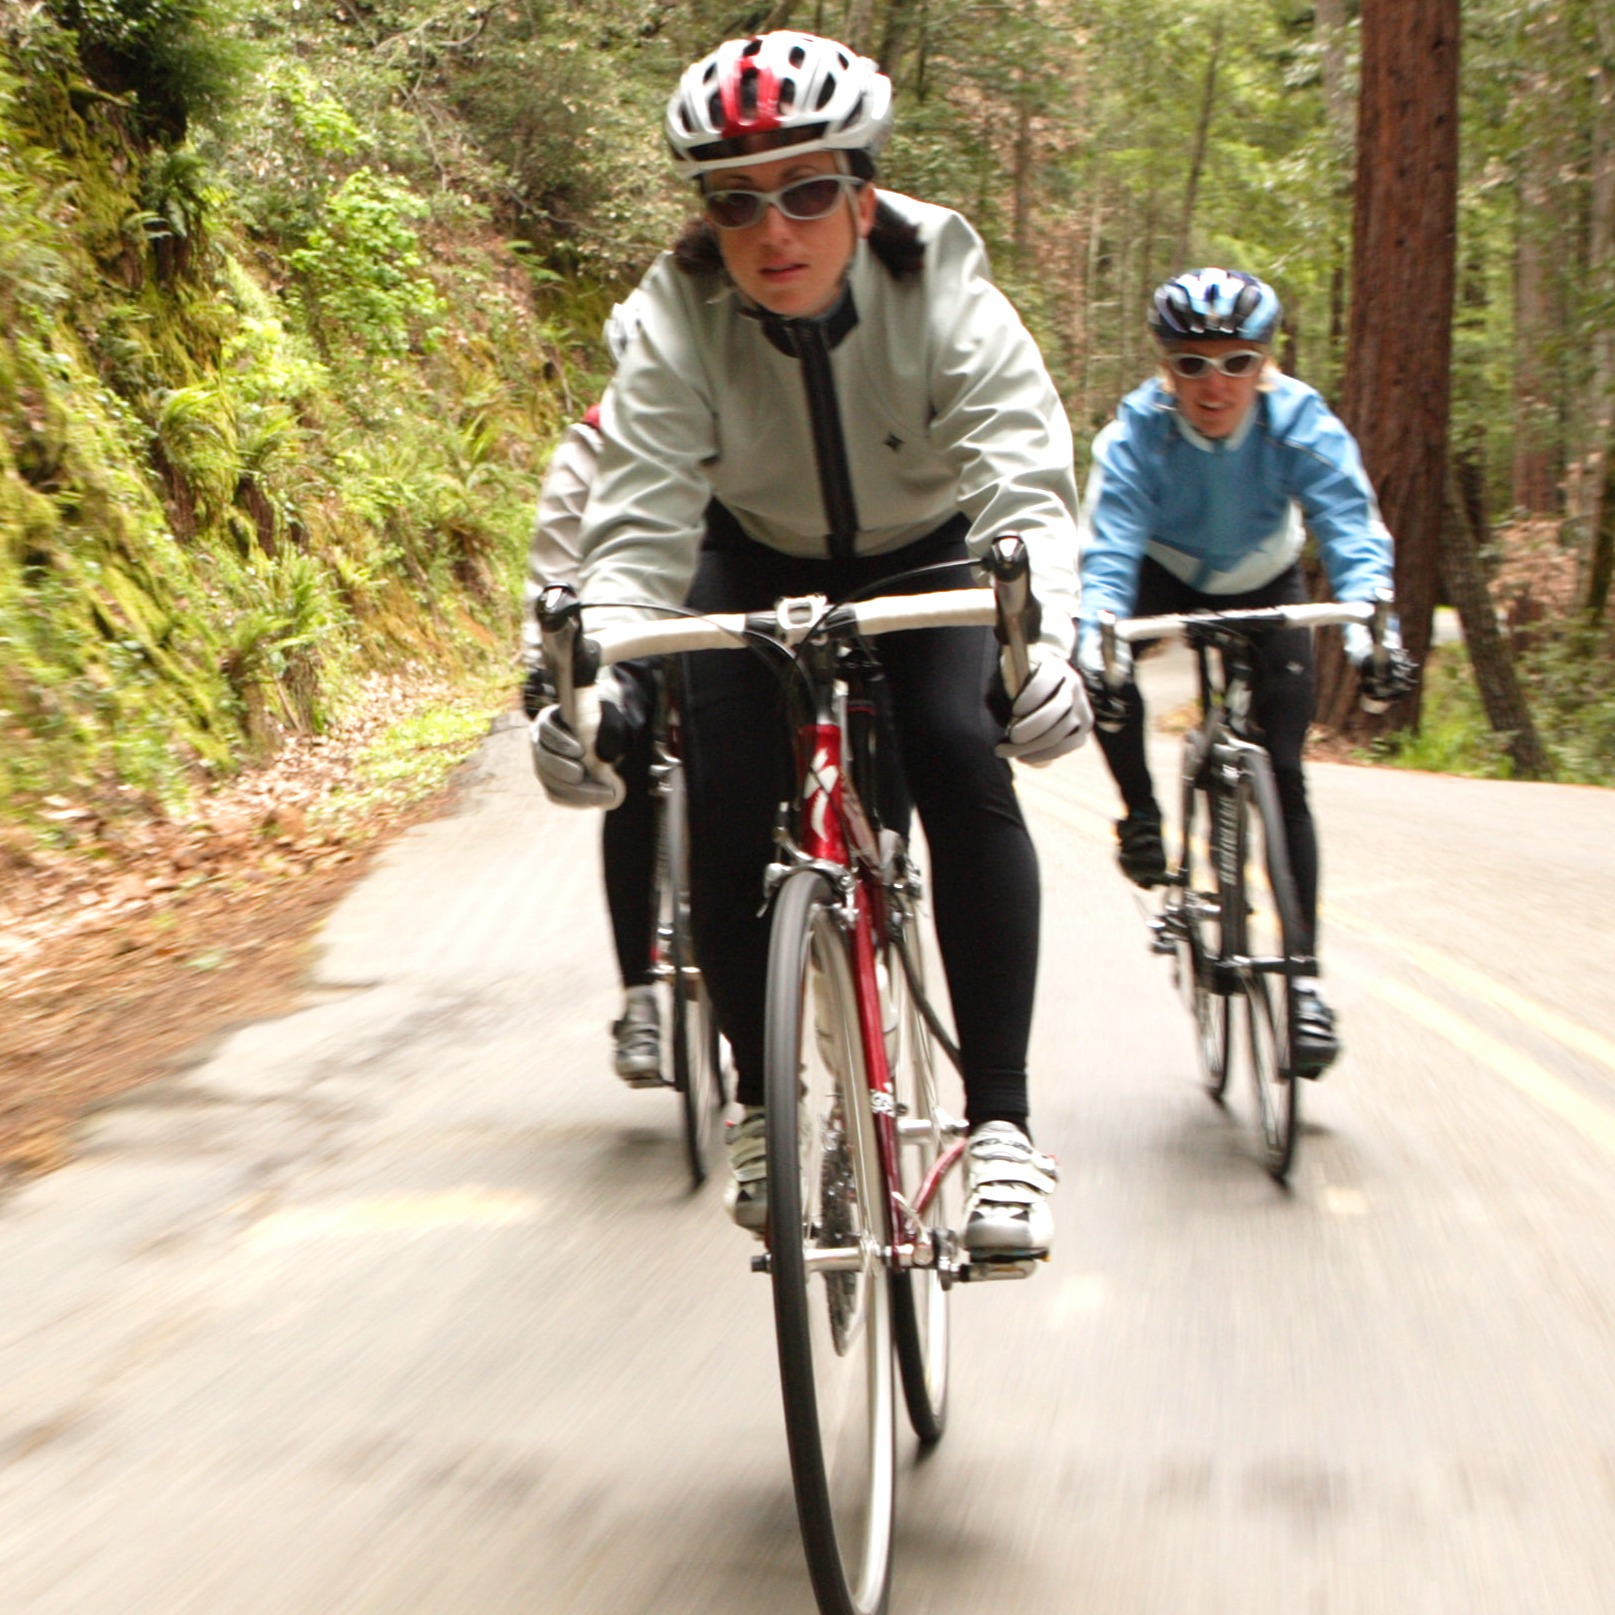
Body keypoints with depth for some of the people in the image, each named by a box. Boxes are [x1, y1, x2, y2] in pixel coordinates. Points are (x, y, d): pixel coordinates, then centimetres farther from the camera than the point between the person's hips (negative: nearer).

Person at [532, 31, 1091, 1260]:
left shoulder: (945, 297, -30)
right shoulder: (681, 318, -26)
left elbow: (1025, 488, -40)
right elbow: (638, 523, -32)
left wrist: (1043, 644, -60)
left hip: (927, 564, -1)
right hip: (759, 568, 1)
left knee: (960, 757, -28)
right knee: (725, 809, -18)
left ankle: (1002, 1121, -23)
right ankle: (762, 1106, 6)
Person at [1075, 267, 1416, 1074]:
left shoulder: (1303, 424, -29)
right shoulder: (1136, 432, -30)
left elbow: (1354, 536, -37)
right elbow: (1106, 553, -38)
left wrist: (1369, 631, -56)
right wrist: (1095, 643, -57)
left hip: (1266, 591, 0)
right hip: (1167, 581, 0)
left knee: (1282, 777, -10)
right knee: (1106, 674, -31)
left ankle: (1304, 974, -2)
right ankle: (1140, 812, -5)